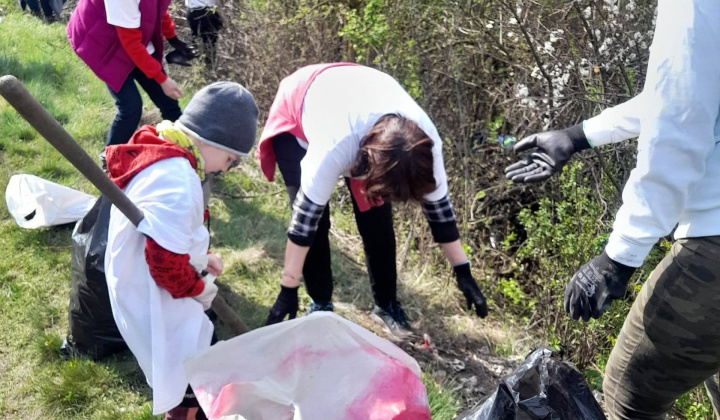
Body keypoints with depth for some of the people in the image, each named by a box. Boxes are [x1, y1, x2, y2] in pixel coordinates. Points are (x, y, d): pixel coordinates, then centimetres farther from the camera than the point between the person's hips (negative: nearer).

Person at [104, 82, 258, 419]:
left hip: (143, 288, 10)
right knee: (190, 381, 7)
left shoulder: (156, 151, -1)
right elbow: (166, 263, -30)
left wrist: (198, 257, 5)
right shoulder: (177, 181, -33)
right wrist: (199, 288, -12)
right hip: (157, 302, -10)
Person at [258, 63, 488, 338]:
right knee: (314, 216, -12)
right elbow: (305, 218, -35)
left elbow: (439, 205, -16)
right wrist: (288, 291, -27)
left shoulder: (425, 141, -31)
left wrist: (464, 273, -10)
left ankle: (387, 303, 15)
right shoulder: (336, 148, -44)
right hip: (297, 110, -3)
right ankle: (321, 303, 10)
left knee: (376, 217, -4)